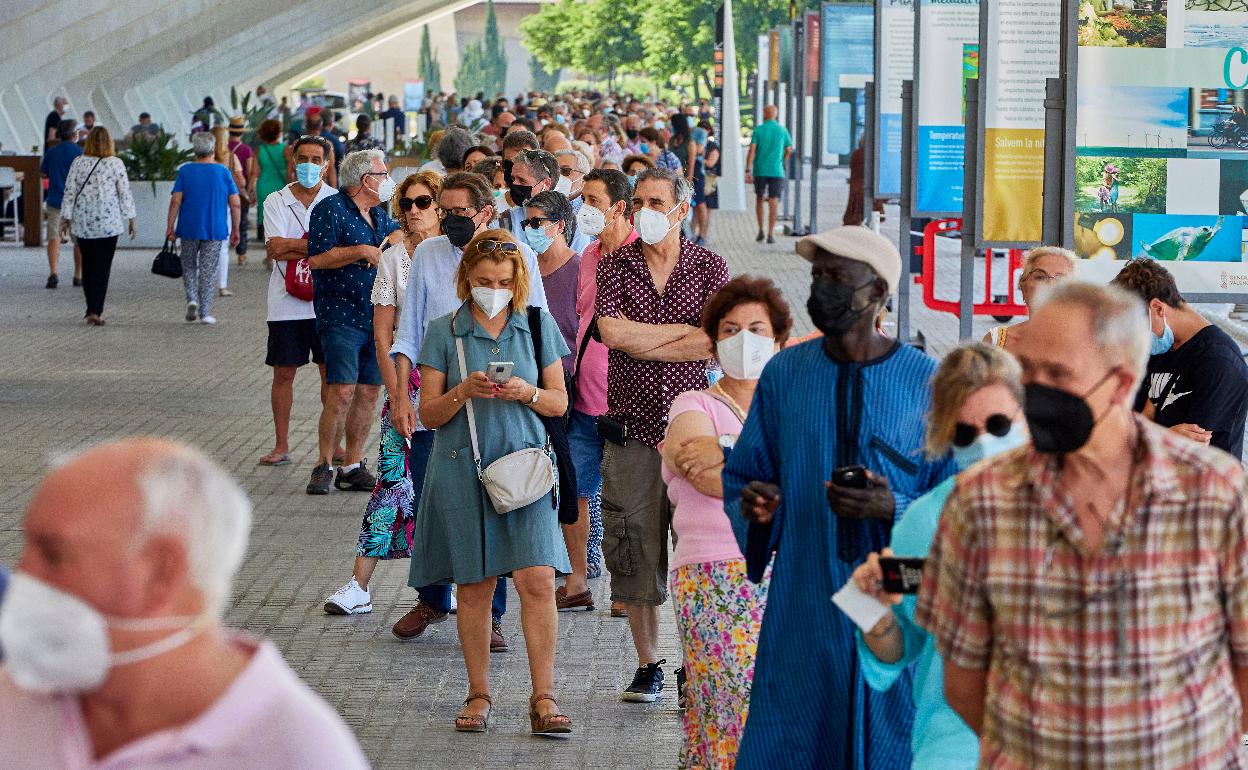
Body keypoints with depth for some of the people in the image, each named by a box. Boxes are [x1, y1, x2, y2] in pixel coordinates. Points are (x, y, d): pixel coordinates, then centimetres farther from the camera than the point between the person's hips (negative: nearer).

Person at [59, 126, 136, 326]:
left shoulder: (78, 163, 0)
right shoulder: (116, 164, -5)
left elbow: (69, 192, 1)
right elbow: (125, 193, -3)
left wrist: (66, 219, 8)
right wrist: (131, 220, 4)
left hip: (82, 224, 2)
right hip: (109, 224, -2)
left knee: (88, 265, 14)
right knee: (102, 267, -1)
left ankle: (92, 309, 19)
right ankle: (95, 311, -10)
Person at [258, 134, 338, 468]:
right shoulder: (276, 201, 4)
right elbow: (274, 248, -9)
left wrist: (289, 247, -14)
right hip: (287, 304, 1)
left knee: (331, 373, 4)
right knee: (283, 373, 4)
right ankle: (281, 446, 12)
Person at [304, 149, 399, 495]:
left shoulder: (379, 216, 17)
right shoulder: (330, 209, -6)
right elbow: (316, 258, -16)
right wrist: (361, 251, -17)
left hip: (377, 317, 7)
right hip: (341, 316, -7)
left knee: (369, 392, 5)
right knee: (342, 391, -14)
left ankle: (352, 466, 13)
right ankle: (324, 465, -3)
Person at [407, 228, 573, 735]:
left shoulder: (538, 325, 6)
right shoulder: (444, 332, 3)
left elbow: (559, 402, 8)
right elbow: (429, 413, 2)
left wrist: (526, 393, -12)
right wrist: (463, 392, -16)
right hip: (462, 470, 0)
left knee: (537, 580, -11)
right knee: (473, 587, 5)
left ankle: (543, 699, -6)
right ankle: (478, 696, 18)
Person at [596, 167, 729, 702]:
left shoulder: (710, 267, 4)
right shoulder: (615, 265, 7)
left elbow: (715, 345, -10)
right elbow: (611, 331, -11)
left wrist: (640, 344, -9)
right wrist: (683, 330, -8)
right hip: (631, 429, 1)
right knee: (634, 547, 3)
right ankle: (648, 665, 15)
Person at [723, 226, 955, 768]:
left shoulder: (927, 382, -3)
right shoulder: (784, 374, 5)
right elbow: (741, 474, 14)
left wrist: (896, 510, -20)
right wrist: (754, 508, -9)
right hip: (801, 608, 2)